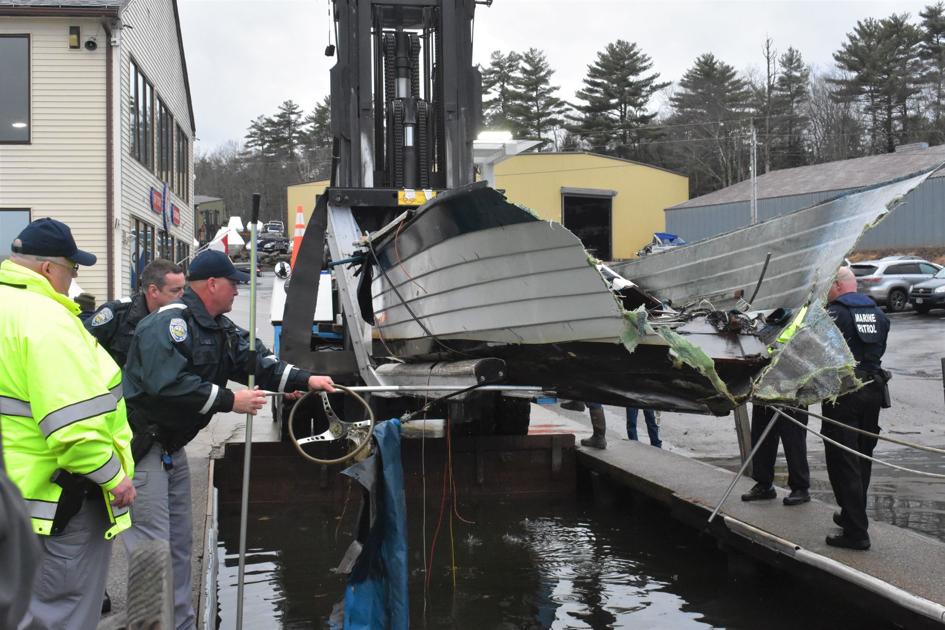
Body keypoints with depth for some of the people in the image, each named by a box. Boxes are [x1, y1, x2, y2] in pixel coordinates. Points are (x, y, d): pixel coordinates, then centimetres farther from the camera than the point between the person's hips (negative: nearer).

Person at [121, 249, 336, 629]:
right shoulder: (170, 322, -20)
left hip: (171, 446, 11)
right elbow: (168, 384, -30)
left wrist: (305, 381, 0)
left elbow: (254, 361, 11)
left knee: (179, 542, 15)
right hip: (140, 444, -10)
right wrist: (230, 401, -25)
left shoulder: (220, 328, 12)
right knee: (152, 546, -10)